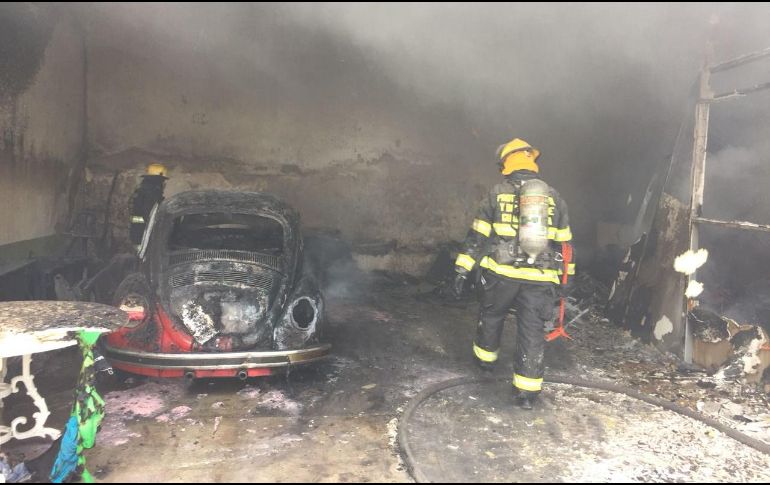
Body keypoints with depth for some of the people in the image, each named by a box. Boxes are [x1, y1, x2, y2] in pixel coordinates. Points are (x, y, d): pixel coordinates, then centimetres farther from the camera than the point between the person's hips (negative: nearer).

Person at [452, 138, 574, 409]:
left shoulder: (498, 193, 1)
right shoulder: (554, 197, 9)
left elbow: (477, 235, -2)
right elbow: (564, 242, 13)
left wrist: (462, 271, 0)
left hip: (501, 274, -1)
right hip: (540, 279, 1)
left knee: (491, 316, 23)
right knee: (532, 332, 5)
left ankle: (485, 357, 44)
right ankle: (527, 392, 7)